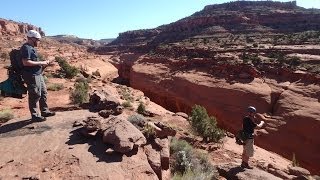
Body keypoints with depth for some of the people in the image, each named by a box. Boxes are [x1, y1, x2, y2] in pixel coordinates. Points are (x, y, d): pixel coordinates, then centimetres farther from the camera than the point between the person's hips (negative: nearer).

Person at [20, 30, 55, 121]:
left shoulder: (31, 47, 15)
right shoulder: (26, 48, -15)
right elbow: (26, 62, -25)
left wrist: (43, 64, 10)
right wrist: (40, 63, -18)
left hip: (38, 74, 10)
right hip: (32, 76, -10)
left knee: (43, 93, 16)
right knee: (35, 95, -2)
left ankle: (45, 111, 27)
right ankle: (35, 115, 10)